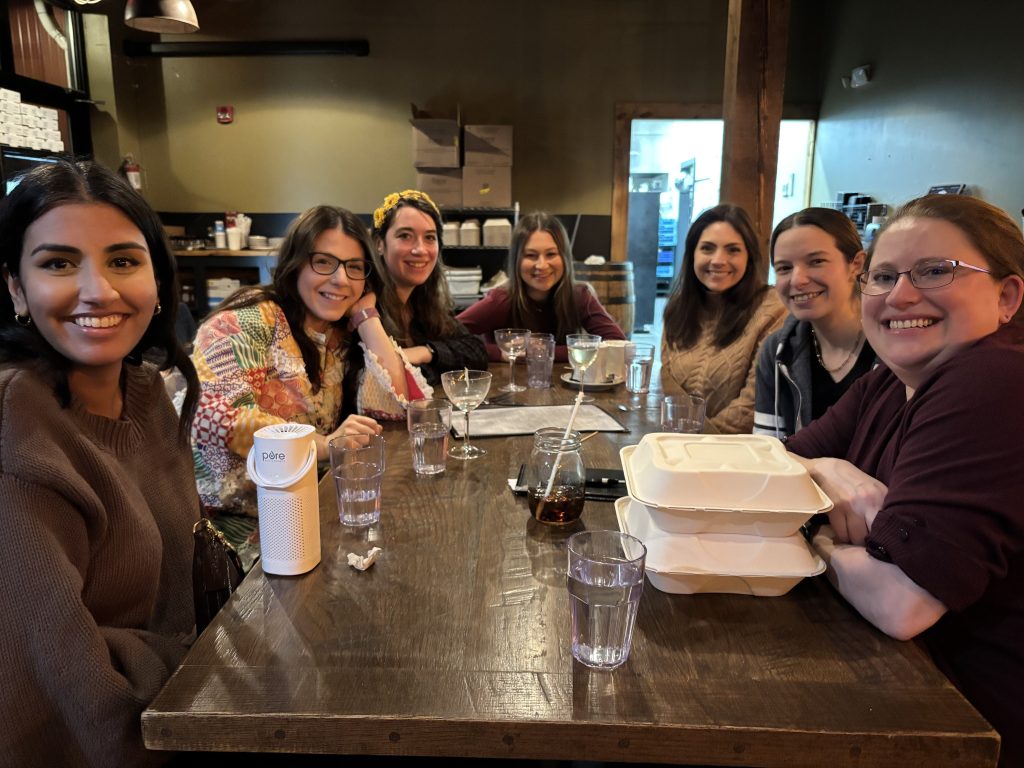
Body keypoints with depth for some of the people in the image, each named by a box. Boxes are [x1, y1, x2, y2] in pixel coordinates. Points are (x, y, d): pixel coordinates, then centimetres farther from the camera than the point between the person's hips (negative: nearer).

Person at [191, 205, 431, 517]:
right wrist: (323, 444, -30)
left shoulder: (345, 337, 8)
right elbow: (216, 414, -23)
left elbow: (395, 403, -5)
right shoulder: (252, 320, -10)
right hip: (236, 508, -6)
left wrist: (367, 316, -4)